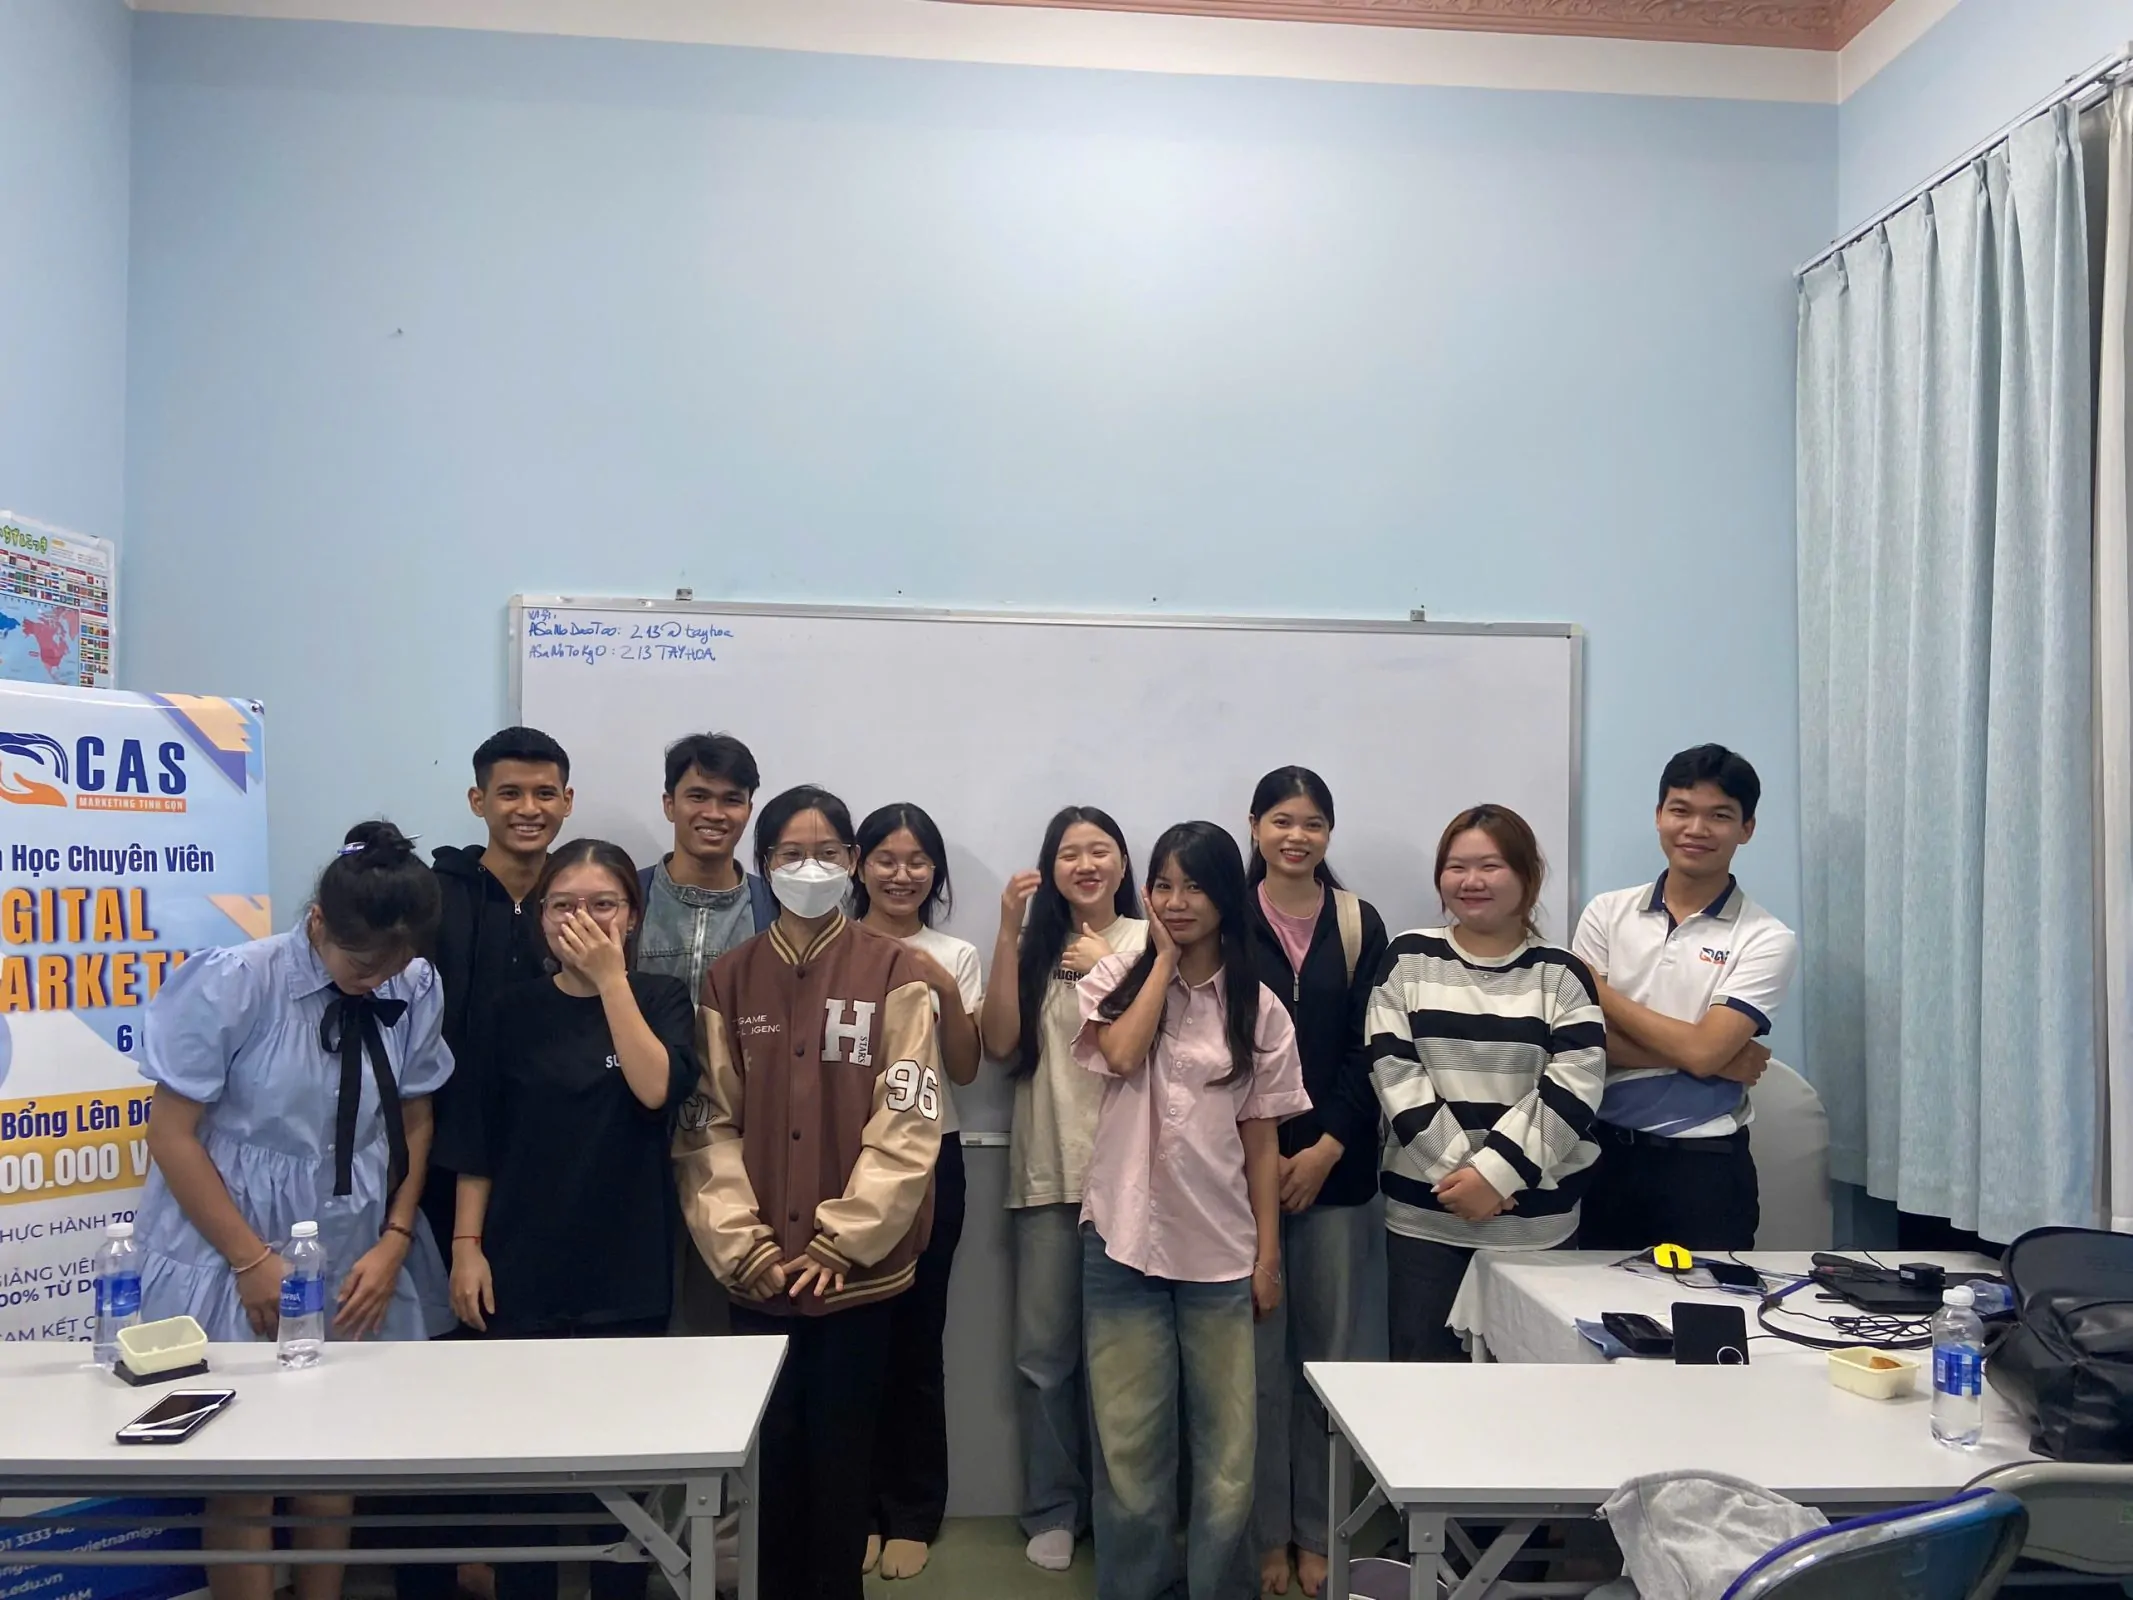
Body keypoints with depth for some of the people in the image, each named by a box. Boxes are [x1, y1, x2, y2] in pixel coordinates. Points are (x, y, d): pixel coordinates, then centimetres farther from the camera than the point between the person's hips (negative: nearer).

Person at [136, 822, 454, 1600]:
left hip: (356, 1250, 3)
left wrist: (393, 1246, -2)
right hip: (235, 1245, -3)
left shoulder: (416, 990, -7)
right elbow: (171, 1136, -12)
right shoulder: (232, 981, -18)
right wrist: (253, 1261, -13)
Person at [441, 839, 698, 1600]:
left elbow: (657, 1088, -18)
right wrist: (466, 1244, -1)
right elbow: (476, 1142, 6)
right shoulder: (510, 1012, 3)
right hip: (523, 1268, 1)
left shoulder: (661, 1000, 0)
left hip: (627, 1271, -1)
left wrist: (610, 978, -18)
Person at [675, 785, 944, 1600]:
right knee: (769, 1448, 9)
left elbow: (907, 1121, -8)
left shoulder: (893, 971, -3)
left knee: (840, 1450, 7)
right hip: (760, 1272, 2)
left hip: (858, 1268, -2)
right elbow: (706, 1126, 1)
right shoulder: (730, 978, 5)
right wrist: (746, 1248, -9)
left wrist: (838, 1245, -12)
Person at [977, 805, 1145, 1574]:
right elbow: (1000, 1043, -6)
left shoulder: (1149, 941, 0)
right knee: (1044, 1350, 6)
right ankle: (1052, 1510, 21)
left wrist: (1111, 968, -14)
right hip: (1046, 1171, 2)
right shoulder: (1034, 946, 8)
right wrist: (1008, 933, -11)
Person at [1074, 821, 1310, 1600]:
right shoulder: (1119, 978, 2)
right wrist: (1164, 958, -10)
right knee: (1130, 1443, 7)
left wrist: (1268, 1253, 1)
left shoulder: (1258, 1009, 3)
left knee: (1226, 1448, 7)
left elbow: (1261, 1140, 4)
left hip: (1220, 1248, 1)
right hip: (1124, 1240, -1)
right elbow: (1121, 1054, -19)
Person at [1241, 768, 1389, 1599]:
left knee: (1330, 1350, 5)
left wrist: (1326, 1147, -7)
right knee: (1258, 1354, 1)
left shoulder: (1360, 925, 7)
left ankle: (1319, 1531, 20)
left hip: (1336, 1165, 2)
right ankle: (1265, 1532, 16)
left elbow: (1369, 1050, 3)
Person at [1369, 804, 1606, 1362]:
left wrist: (1495, 1171, -16)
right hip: (1424, 1214, 0)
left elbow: (1572, 1090, -7)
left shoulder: (1560, 974, 3)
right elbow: (1395, 1074, -4)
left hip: (1536, 1220, 0)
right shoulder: (1408, 960, 4)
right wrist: (1455, 1169, -12)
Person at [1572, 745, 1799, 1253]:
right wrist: (1714, 1057, -12)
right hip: (1605, 1153, 3)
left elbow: (1702, 1048, -16)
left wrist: (1601, 992, -7)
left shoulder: (1767, 940, -5)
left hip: (1704, 1166, -2)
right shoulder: (1607, 913, 2)